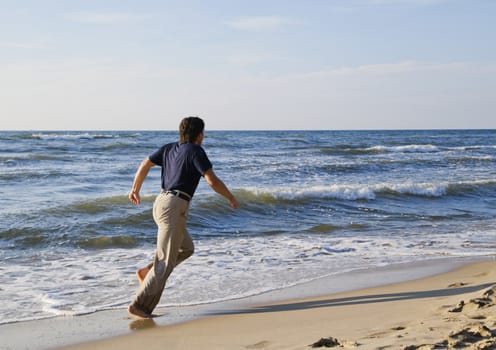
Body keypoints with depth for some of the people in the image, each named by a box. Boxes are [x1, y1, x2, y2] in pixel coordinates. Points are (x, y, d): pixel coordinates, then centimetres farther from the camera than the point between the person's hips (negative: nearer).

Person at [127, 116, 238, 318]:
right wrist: (230, 197, 3)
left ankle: (147, 272, 14)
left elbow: (145, 165, 14)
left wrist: (135, 189, 24)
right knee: (165, 263, -6)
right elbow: (213, 181, -12)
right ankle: (140, 306, -9)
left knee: (186, 249, 24)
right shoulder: (195, 151, -7)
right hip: (174, 207, -9)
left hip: (161, 202, 9)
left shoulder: (169, 148, 14)